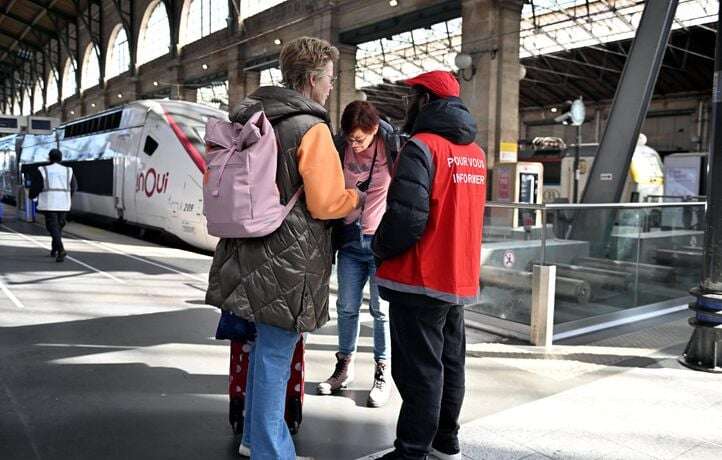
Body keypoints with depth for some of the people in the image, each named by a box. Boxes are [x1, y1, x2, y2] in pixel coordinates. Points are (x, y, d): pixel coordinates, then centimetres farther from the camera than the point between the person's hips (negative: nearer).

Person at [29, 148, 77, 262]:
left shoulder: (43, 170, -4)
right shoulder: (68, 171, 4)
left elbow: (35, 186, -3)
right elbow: (74, 187, 7)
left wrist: (32, 196, 19)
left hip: (49, 203, -3)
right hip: (63, 204, 3)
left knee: (52, 227, -5)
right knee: (59, 226, 17)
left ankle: (61, 250, -23)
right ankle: (54, 250, 24)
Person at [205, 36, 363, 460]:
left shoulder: (248, 119, 10)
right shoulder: (312, 128, -14)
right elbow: (326, 204, -17)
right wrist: (356, 198, 3)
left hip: (251, 253, 8)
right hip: (289, 262, -8)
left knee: (265, 345, 23)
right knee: (276, 355, 2)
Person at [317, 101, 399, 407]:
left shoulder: (394, 145, -10)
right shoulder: (340, 146, 0)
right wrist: (332, 238, 7)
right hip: (350, 240, 4)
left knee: (381, 310, 3)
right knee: (346, 307, 10)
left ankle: (382, 373, 17)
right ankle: (344, 366, 26)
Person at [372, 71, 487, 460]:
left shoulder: (422, 146, -16)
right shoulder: (476, 153, 11)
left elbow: (406, 217, -24)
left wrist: (380, 250, -8)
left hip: (420, 280, -8)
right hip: (459, 278, 8)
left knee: (419, 370, 0)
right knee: (449, 363, 18)